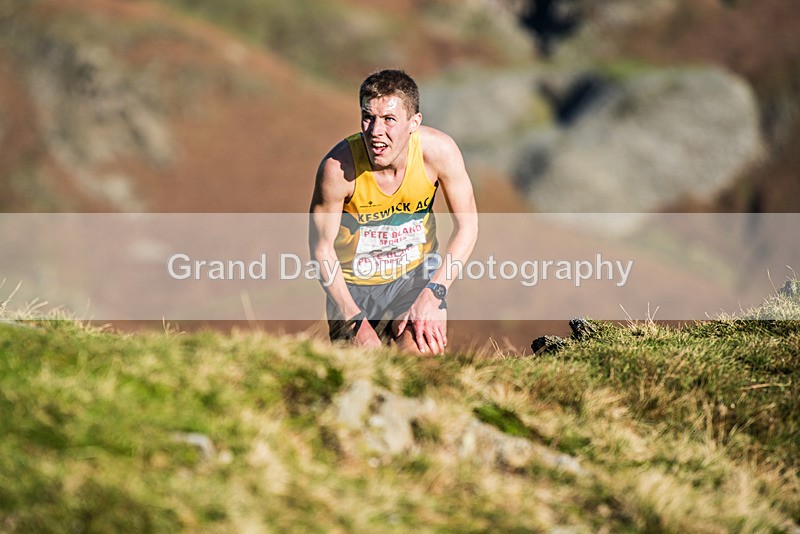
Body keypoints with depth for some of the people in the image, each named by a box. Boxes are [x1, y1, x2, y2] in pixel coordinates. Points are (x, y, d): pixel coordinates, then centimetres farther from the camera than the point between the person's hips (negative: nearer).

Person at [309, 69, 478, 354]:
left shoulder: (438, 150, -21)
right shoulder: (338, 166, -26)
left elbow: (467, 226, -9)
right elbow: (321, 247, -14)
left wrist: (434, 293, -19)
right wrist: (356, 320, -17)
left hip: (416, 276, 0)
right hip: (354, 285, 0)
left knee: (423, 353, -24)